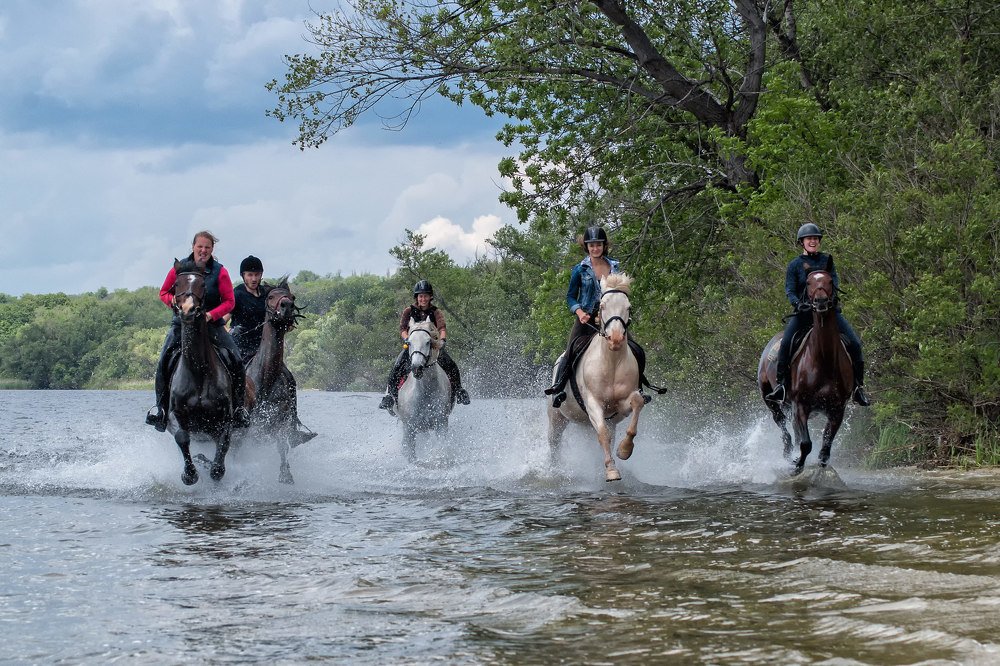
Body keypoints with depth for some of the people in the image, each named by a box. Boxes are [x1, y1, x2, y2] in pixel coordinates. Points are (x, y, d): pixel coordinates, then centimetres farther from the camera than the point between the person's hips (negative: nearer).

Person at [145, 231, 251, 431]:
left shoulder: (220, 272, -3)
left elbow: (229, 301, -1)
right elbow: (164, 293, 11)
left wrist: (212, 314, -18)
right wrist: (175, 302, -11)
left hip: (212, 323, 0)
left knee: (236, 361, -16)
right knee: (164, 360, -23)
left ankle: (239, 407, -2)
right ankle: (160, 405, -14)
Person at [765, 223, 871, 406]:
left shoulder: (827, 260, 12)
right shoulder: (794, 265, 7)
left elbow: (835, 283, 2)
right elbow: (789, 290, -2)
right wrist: (798, 303, -23)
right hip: (804, 312, -2)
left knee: (854, 343, -12)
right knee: (785, 342, -25)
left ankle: (858, 386, -2)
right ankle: (781, 384, -19)